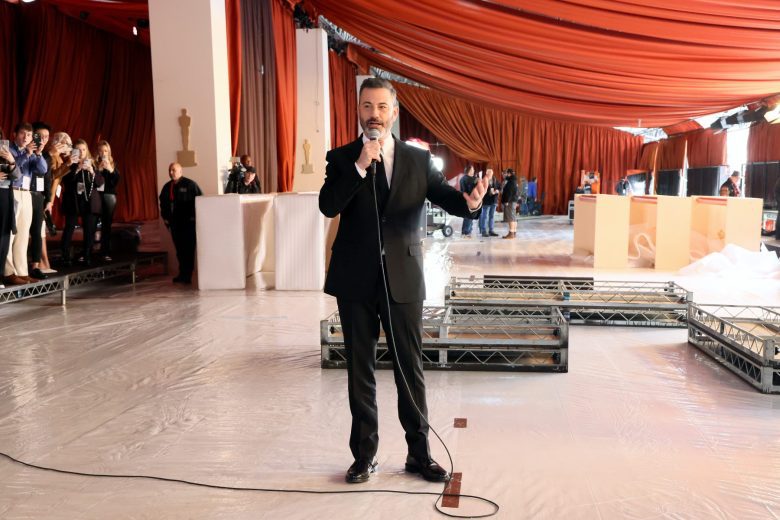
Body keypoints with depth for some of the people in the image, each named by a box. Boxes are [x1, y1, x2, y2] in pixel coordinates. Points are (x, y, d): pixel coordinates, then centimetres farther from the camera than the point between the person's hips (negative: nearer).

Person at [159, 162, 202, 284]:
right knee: (179, 250, 7)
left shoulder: (190, 184, -6)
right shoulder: (167, 187, 13)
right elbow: (163, 202, 24)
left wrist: (194, 217, -10)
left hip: (188, 222, -6)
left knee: (188, 249, -4)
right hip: (174, 223, 6)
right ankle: (182, 274, 14)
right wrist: (165, 217, 14)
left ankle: (187, 275, -1)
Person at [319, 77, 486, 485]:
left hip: (403, 279, 0)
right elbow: (328, 206, -11)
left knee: (411, 368, 7)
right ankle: (364, 454, 23)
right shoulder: (342, 158, 3)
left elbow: (445, 196, -4)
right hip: (355, 281, 0)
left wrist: (470, 202, -26)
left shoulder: (418, 159, 5)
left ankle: (419, 453, 21)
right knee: (360, 370, 10)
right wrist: (360, 165, -20)